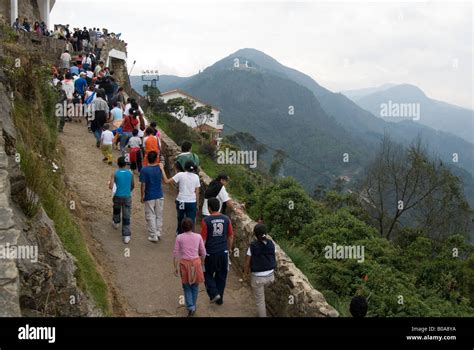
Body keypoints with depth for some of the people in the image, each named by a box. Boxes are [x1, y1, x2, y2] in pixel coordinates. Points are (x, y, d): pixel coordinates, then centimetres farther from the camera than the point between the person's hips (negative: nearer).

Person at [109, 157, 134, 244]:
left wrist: (110, 183, 9)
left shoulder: (115, 174, -8)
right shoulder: (130, 173, -2)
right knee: (126, 217, 0)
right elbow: (133, 186, 9)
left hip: (118, 196, 0)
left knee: (116, 209, 32)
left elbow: (110, 187, -15)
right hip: (127, 197, 0)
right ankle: (126, 236, -5)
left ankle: (116, 223, 55)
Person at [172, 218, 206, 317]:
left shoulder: (179, 238, -4)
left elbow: (176, 254, -3)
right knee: (195, 286, 16)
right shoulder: (198, 237, -2)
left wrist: (176, 267, 4)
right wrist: (201, 263, 17)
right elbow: (203, 253, 3)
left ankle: (190, 307, 0)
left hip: (184, 263, -1)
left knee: (187, 287, 12)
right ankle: (193, 306, 24)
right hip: (196, 262, 1)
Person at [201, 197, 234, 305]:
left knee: (208, 274, 17)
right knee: (221, 276, 16)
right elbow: (231, 236, 5)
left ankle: (214, 294, 1)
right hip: (223, 252, 3)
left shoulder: (206, 221, -14)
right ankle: (220, 299, 23)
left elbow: (203, 239, -10)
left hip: (210, 253, -3)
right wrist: (229, 249, 19)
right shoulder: (226, 219, -3)